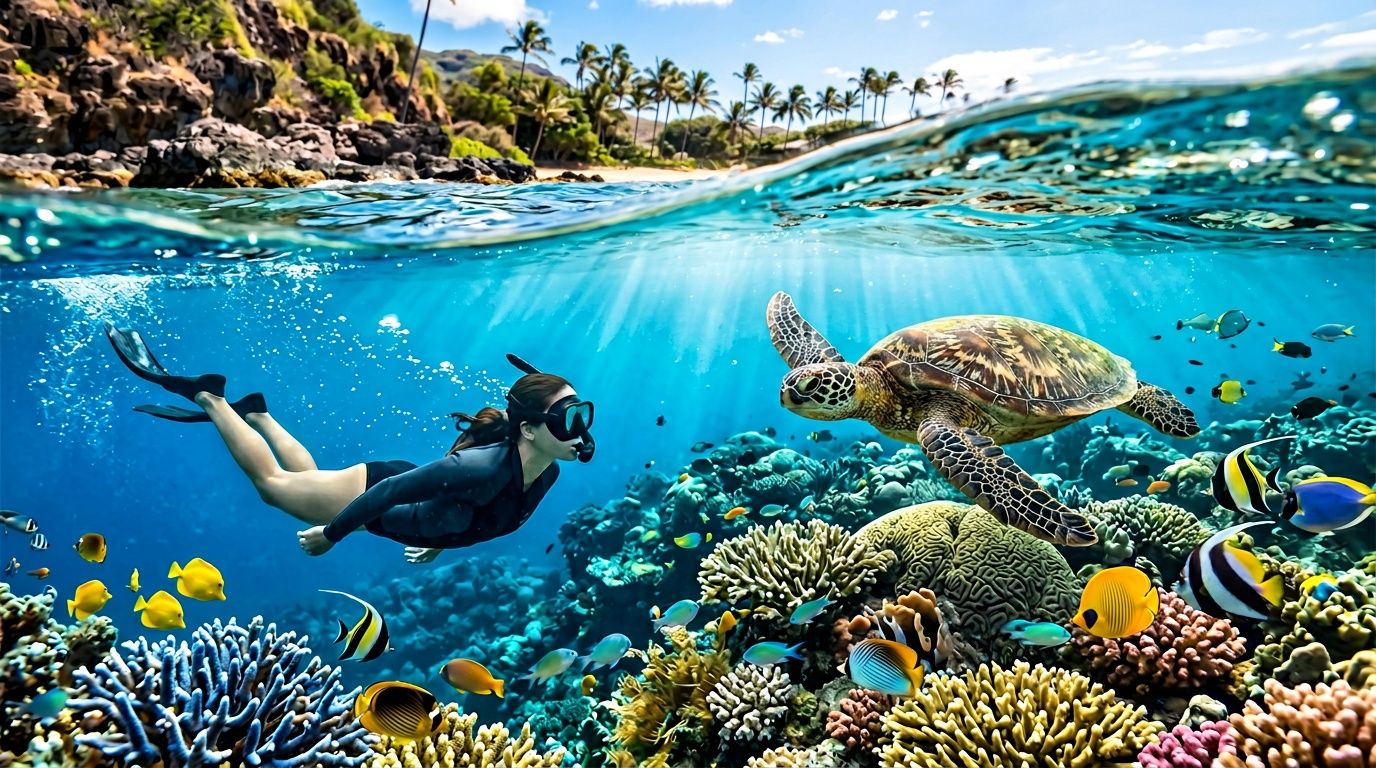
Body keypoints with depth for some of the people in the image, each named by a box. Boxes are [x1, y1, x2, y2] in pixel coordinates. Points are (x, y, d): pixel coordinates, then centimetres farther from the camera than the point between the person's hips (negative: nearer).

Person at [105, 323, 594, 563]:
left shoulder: (547, 473, -18)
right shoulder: (483, 467, -44)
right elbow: (392, 489, -34)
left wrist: (444, 537, 16)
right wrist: (330, 534, -20)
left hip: (408, 499, 7)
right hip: (372, 490, -6)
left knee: (305, 476, 32)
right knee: (270, 481, 19)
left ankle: (256, 413, 48)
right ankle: (204, 394, 32)